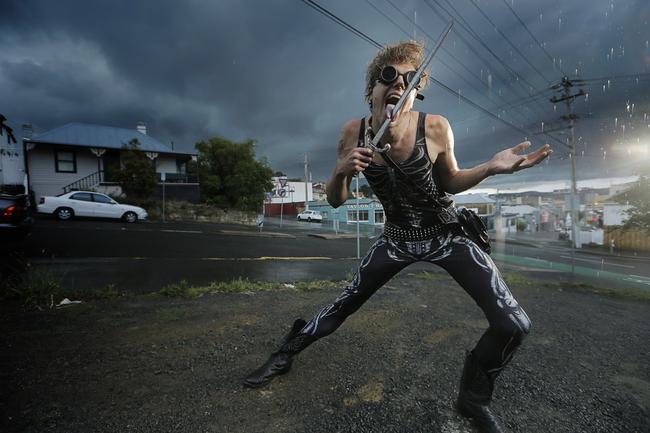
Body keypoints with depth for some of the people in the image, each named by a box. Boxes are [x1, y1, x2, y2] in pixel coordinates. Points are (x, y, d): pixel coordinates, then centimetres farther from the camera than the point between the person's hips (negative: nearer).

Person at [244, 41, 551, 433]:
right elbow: (336, 201, -5)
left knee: (513, 325, -10)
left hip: (446, 235, 0)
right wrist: (341, 171, -26)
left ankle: (473, 397, 21)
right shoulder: (354, 132, -11)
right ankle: (285, 355, 36)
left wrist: (491, 167, -20)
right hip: (397, 238, 1)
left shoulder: (435, 127, -17)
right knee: (341, 307, 8)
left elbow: (450, 183, -1)